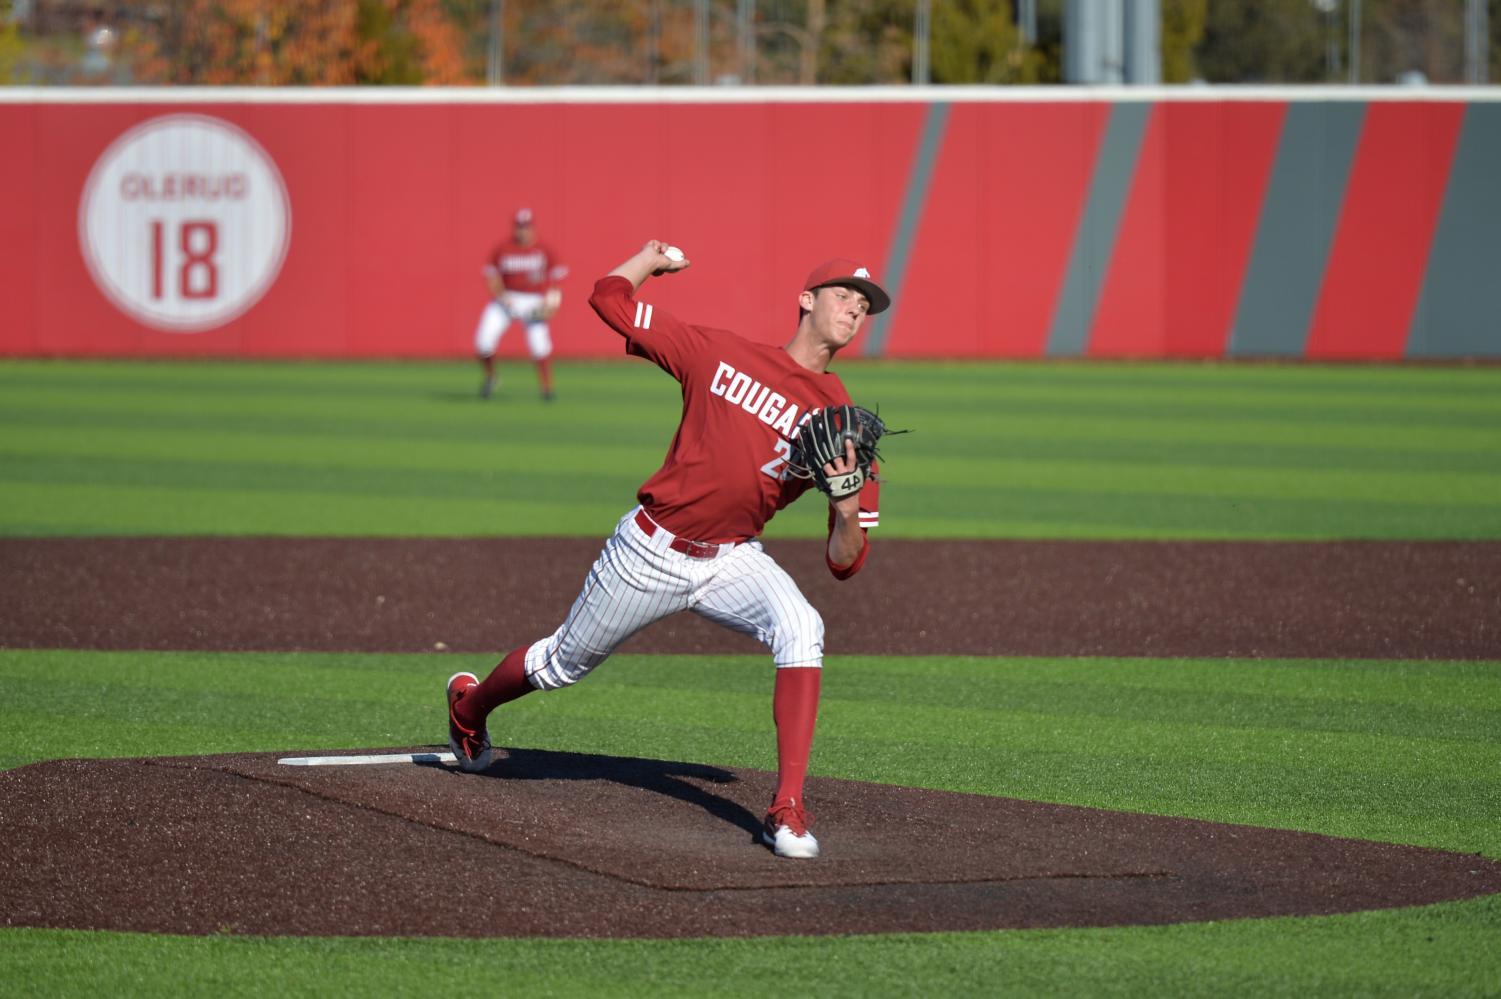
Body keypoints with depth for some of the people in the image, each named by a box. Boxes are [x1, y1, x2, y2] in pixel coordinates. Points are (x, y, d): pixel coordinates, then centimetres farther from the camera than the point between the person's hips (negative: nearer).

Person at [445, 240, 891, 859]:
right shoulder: (720, 353, -9)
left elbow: (845, 565, -9)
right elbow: (609, 297, -4)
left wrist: (847, 508, -29)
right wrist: (653, 258, 13)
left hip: (733, 559, 1)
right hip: (651, 550, -1)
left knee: (800, 628, -30)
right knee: (563, 664, 16)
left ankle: (787, 811, -30)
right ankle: (471, 704, 51)